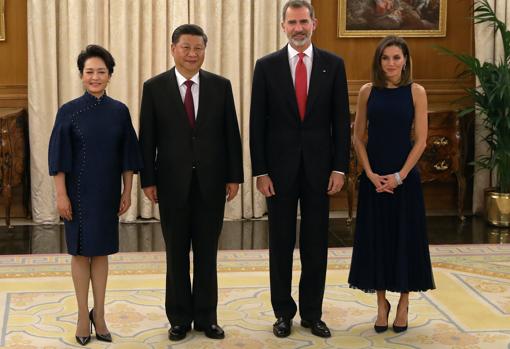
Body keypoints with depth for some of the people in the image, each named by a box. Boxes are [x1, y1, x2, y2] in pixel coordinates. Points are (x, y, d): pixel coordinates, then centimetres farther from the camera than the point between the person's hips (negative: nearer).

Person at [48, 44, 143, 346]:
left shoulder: (120, 111, 1)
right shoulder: (69, 112, -6)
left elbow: (128, 155, 5)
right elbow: (59, 157, -6)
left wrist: (127, 191, 2)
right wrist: (61, 195, -10)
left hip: (108, 192, 2)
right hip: (79, 192, -2)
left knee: (101, 251, 9)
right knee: (81, 250, 5)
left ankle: (99, 315, 18)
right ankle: (83, 315, 15)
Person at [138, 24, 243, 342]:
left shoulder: (221, 86, 3)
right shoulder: (155, 87, -1)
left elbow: (231, 134, 4)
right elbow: (147, 138, -1)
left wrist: (234, 176, 0)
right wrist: (148, 180, -4)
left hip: (211, 182, 1)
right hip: (173, 183, -1)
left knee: (207, 253, 9)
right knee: (177, 254, 8)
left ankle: (206, 317, 19)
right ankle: (180, 318, 19)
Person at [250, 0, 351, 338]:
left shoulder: (333, 64, 1)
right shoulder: (267, 65, -1)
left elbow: (341, 120, 2)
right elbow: (257, 123, -1)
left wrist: (340, 168, -4)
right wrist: (260, 171, -6)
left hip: (318, 166, 1)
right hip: (280, 166, 0)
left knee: (316, 244, 7)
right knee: (281, 243, 8)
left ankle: (312, 313, 18)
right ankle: (283, 312, 19)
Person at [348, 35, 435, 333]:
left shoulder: (416, 92, -1)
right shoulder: (368, 91, 3)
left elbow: (421, 140, -4)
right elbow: (358, 137, 3)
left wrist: (400, 175, -11)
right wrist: (371, 174, -7)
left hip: (404, 176, -1)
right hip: (373, 177, 1)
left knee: (405, 237, 4)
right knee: (376, 238, 5)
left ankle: (403, 304, 18)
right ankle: (382, 303, 18)